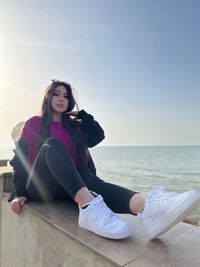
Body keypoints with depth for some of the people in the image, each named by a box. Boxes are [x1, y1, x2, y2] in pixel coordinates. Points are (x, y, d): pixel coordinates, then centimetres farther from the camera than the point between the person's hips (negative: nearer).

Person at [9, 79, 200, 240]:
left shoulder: (75, 126, 19)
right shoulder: (33, 124, 11)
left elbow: (98, 134, 4)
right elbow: (19, 161, 6)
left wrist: (79, 114, 10)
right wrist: (18, 194, -7)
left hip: (69, 185, 3)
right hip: (40, 187, -2)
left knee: (92, 180, -31)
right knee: (52, 144, -31)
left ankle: (147, 207, -61)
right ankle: (90, 208, -53)